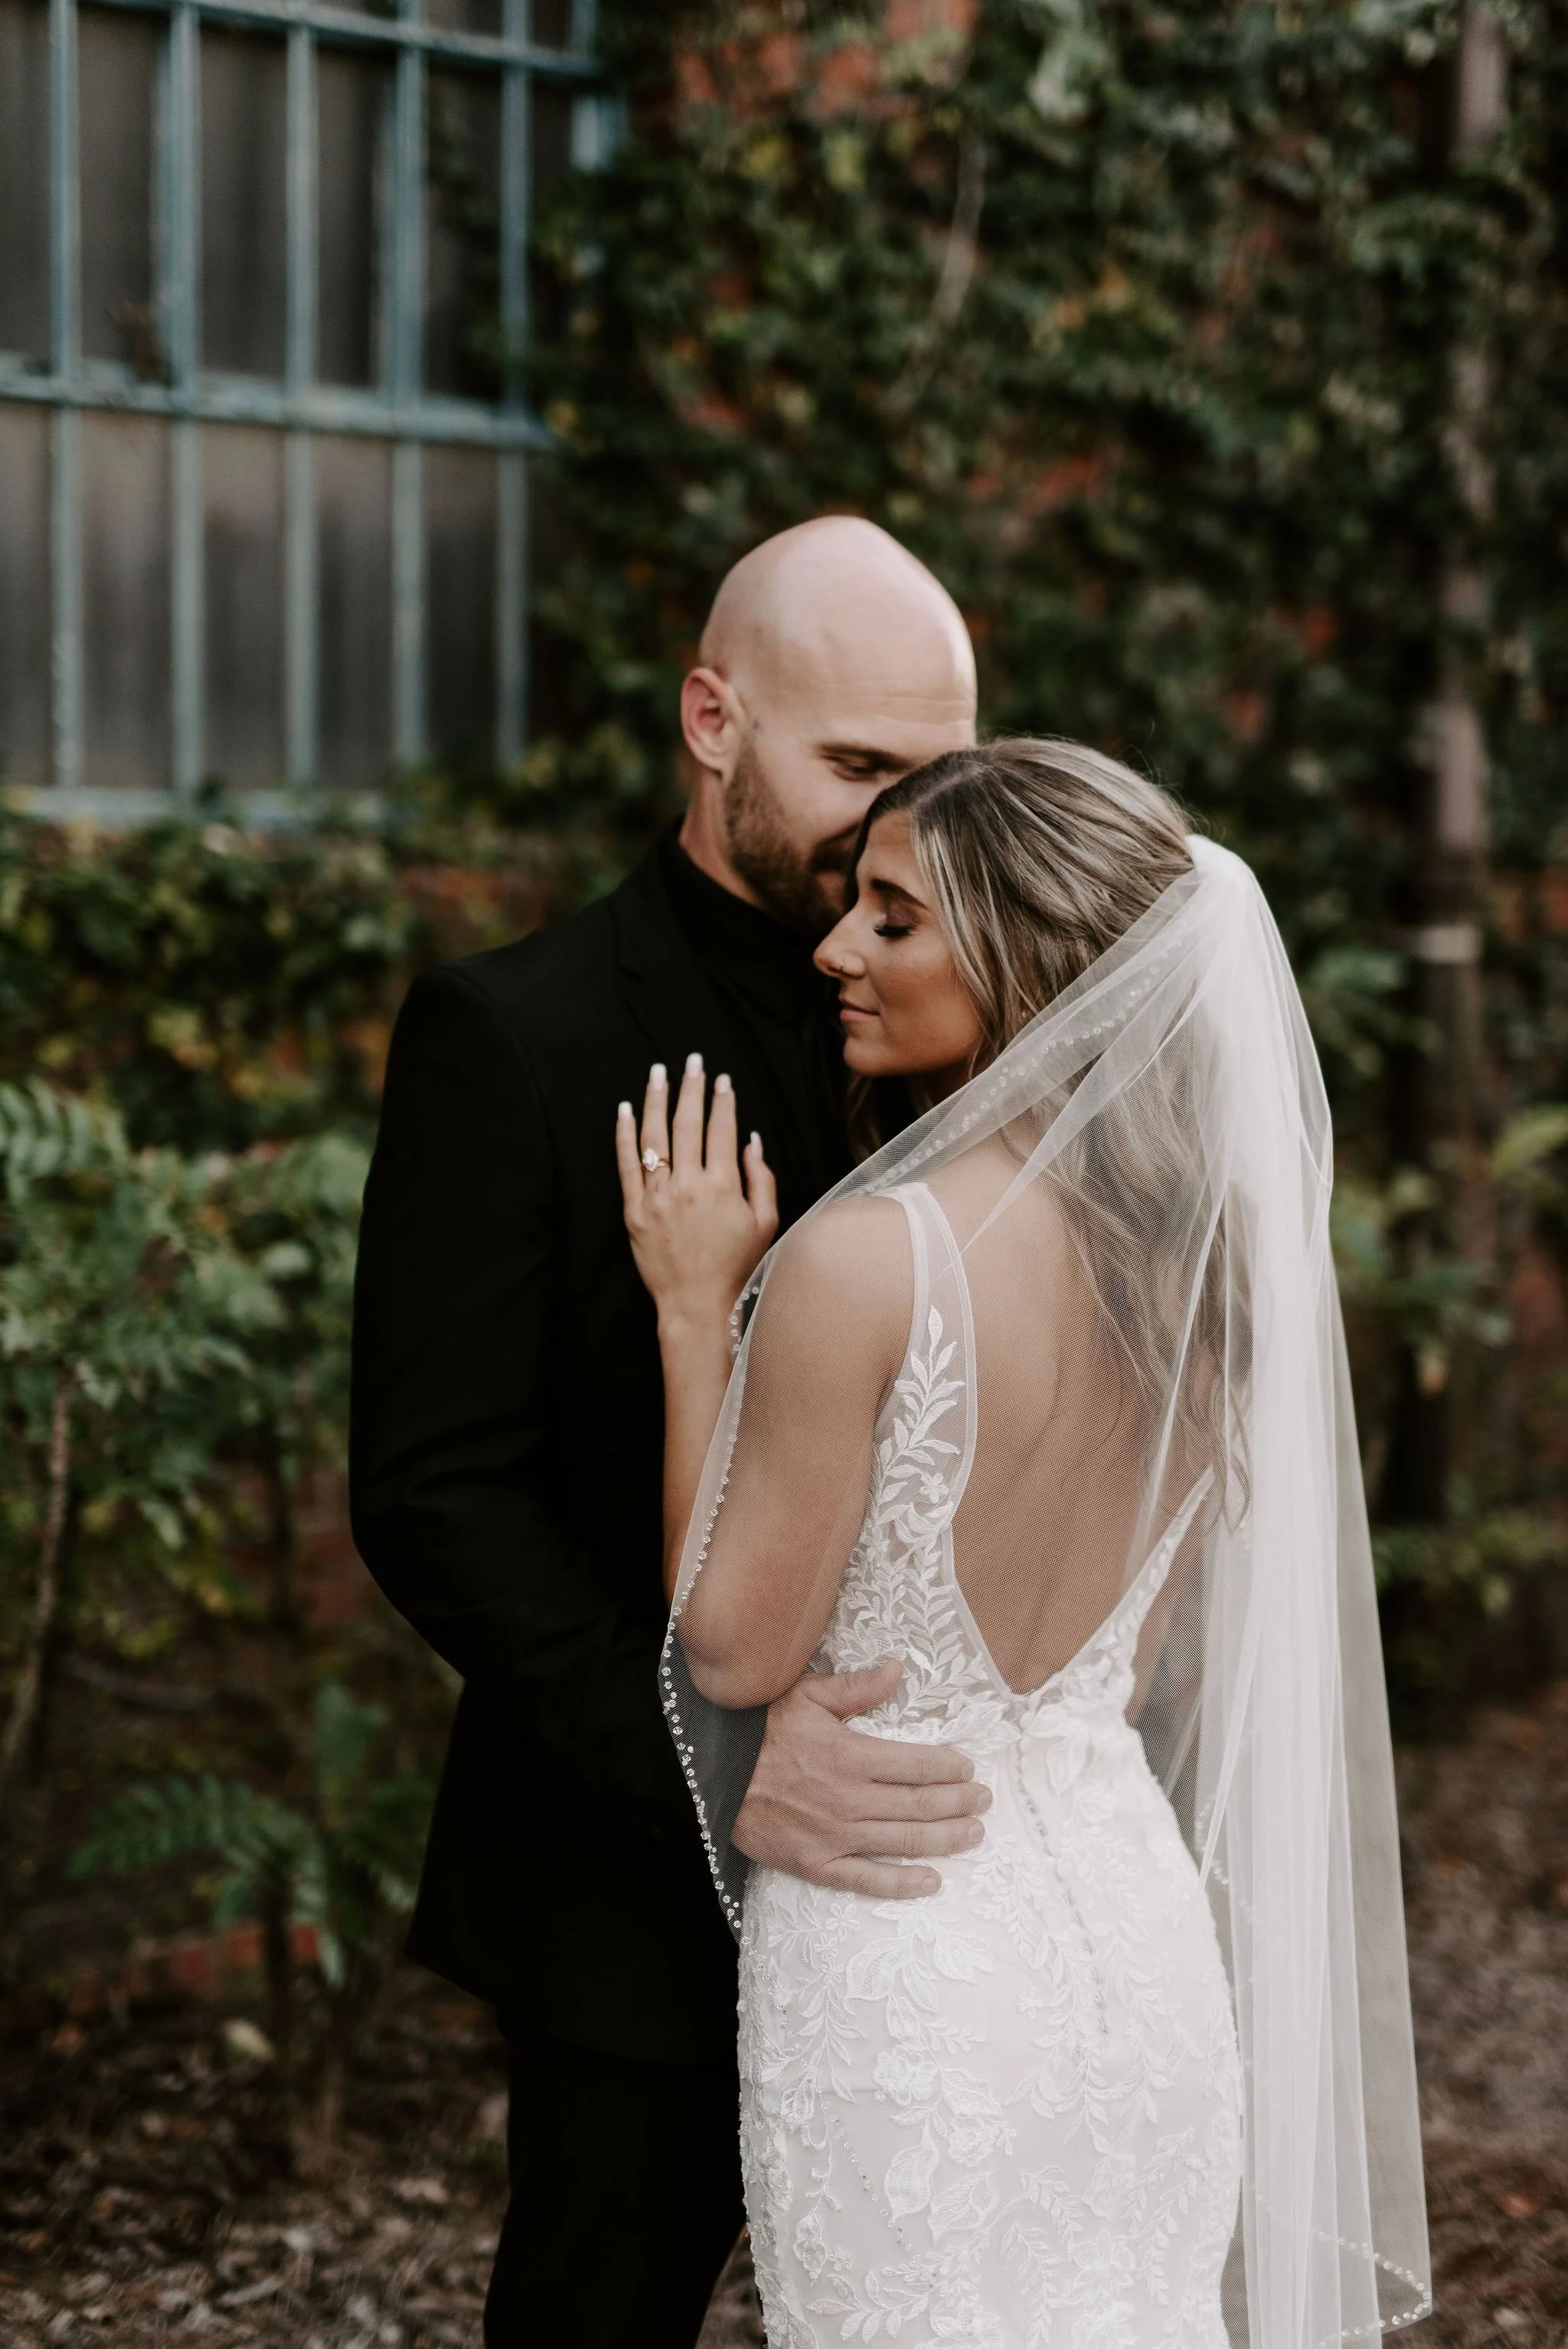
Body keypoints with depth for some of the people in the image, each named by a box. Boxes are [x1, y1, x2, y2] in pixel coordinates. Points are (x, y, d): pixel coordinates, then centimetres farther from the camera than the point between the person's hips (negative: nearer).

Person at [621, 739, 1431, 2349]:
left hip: (904, 1947, -6)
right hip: (1141, 1918, 6)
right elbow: (1153, 1663, 10)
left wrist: (693, 1308, -7)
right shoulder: (1197, 1250, 1)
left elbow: (734, 1649, -11)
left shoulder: (865, 1260, -20)